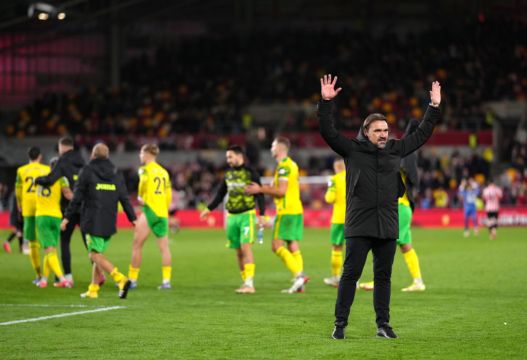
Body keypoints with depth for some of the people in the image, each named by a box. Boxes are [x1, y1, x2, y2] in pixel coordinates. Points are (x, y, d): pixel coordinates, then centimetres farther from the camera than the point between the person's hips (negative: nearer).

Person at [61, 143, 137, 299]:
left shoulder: (87, 171, -4)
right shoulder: (116, 173, 10)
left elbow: (77, 198, -5)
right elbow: (124, 198, 9)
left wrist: (67, 217, 1)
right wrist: (133, 218, 14)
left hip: (92, 221, -6)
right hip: (109, 222, 6)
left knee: (96, 255, -6)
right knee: (98, 254, 15)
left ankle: (121, 279, -24)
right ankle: (93, 289, 17)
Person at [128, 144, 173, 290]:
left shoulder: (145, 169, -3)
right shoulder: (164, 171, 16)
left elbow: (143, 181, -25)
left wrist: (140, 197, -9)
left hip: (149, 210, -6)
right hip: (163, 212, 6)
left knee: (137, 245, 2)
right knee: (164, 247, 3)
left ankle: (132, 279, 4)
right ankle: (166, 280, -1)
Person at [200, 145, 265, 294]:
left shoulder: (250, 173, -4)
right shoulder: (228, 174, 12)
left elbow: (260, 194, -5)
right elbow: (220, 194, 22)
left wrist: (261, 215, -11)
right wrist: (209, 209, 16)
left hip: (247, 215, -6)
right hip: (232, 216, 6)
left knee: (245, 247, -15)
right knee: (238, 251, 6)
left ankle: (249, 283, -18)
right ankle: (245, 282, 14)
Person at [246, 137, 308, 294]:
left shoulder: (283, 166, -12)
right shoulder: (292, 164, 18)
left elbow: (282, 191, -18)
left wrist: (261, 189, -10)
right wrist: (269, 188, 20)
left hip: (286, 211, -9)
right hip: (297, 210, 9)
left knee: (277, 245, -9)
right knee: (293, 248, 6)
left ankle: (299, 274, -19)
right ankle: (299, 283, 0)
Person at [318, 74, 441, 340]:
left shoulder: (396, 150, 13)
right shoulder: (353, 150, 3)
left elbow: (422, 134, 23)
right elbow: (328, 131, -4)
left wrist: (434, 107, 22)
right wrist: (326, 103, -14)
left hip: (388, 226, 4)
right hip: (359, 226, -4)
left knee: (383, 277, 8)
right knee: (350, 274, -4)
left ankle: (383, 324, 14)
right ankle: (340, 324, 0)